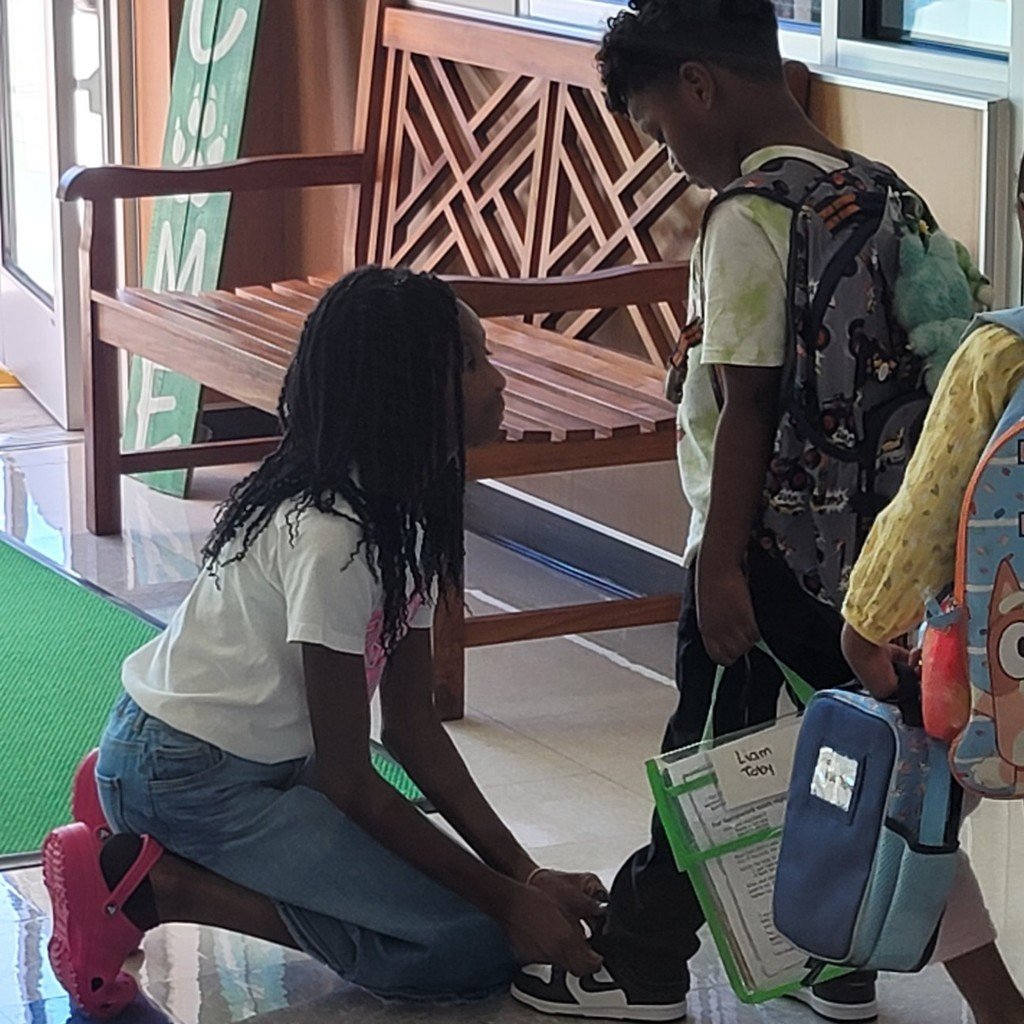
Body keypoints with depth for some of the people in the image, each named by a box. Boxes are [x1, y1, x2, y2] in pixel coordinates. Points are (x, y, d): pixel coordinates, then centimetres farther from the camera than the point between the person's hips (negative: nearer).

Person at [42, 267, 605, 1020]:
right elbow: (348, 779, -22)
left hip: (262, 758, 10)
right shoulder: (330, 535, -28)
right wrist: (508, 900, -19)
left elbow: (411, 719, 1)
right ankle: (151, 883, -10)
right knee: (474, 946, -14)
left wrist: (523, 871, -7)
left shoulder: (405, 507, 0)